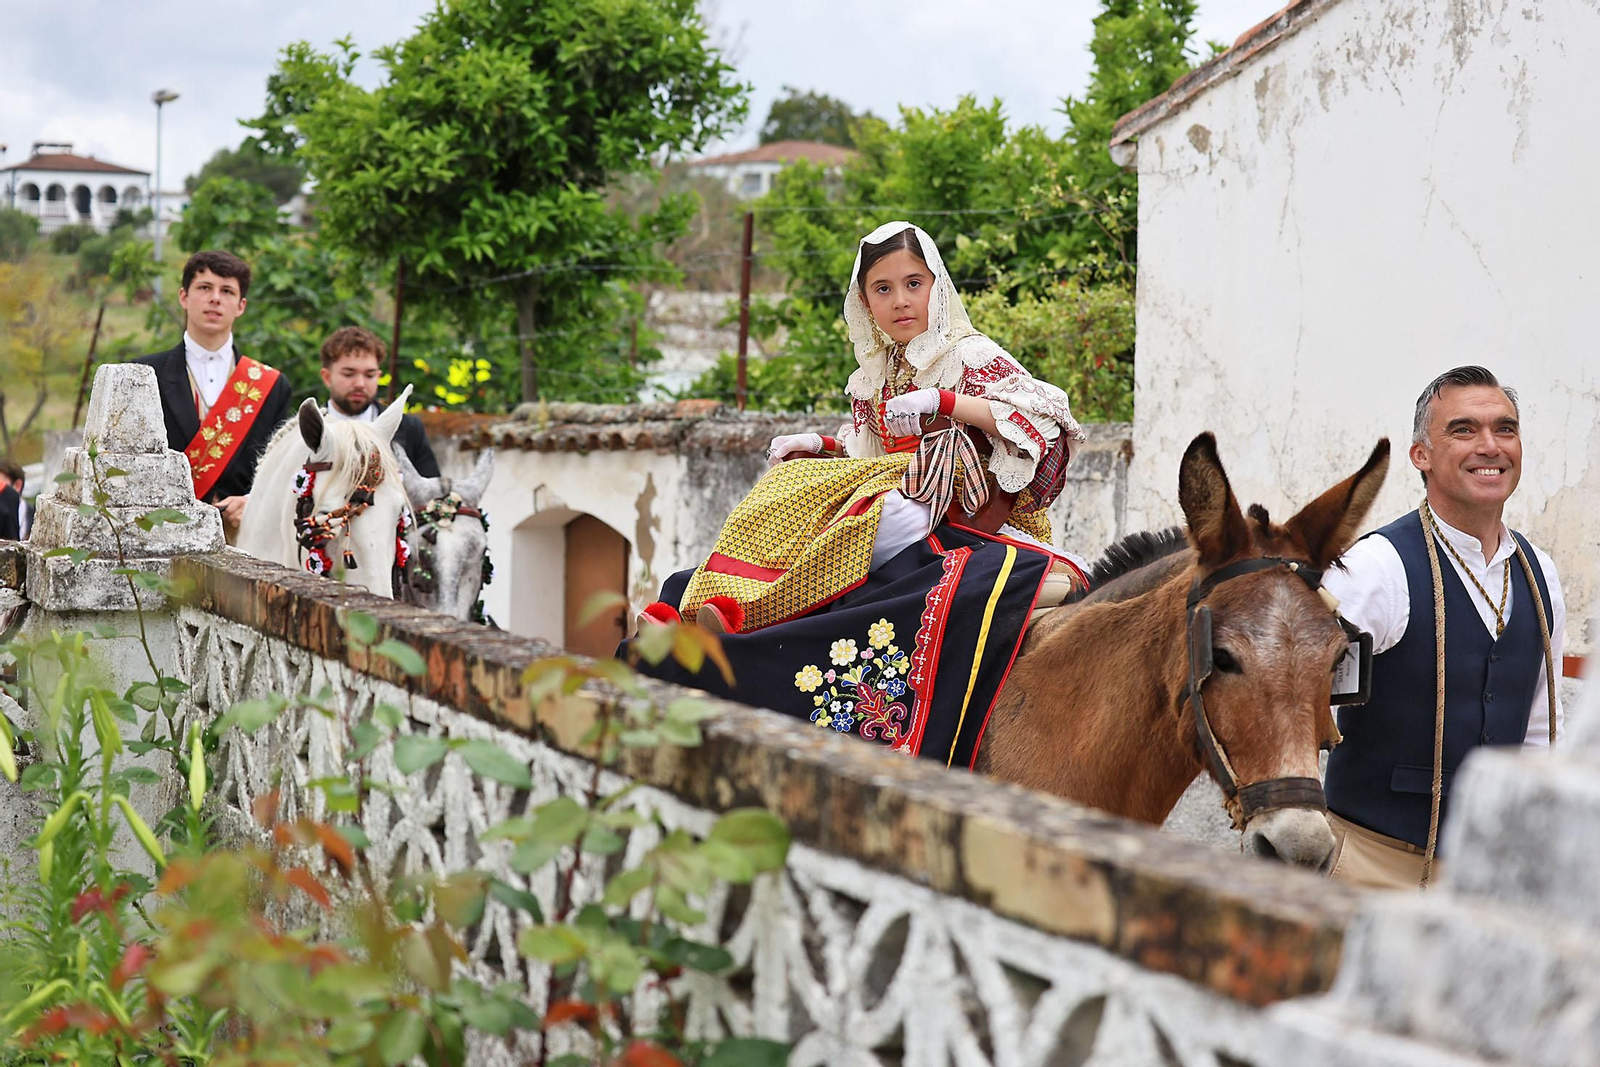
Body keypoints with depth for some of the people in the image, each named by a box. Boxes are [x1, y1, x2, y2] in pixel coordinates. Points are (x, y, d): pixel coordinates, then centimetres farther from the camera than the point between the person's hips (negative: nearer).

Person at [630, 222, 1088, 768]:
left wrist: (944, 402, -23)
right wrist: (819, 446, 4)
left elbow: (1049, 419, -16)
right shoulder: (874, 375, 17)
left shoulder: (972, 357, -3)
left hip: (958, 514, -7)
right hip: (888, 493, 7)